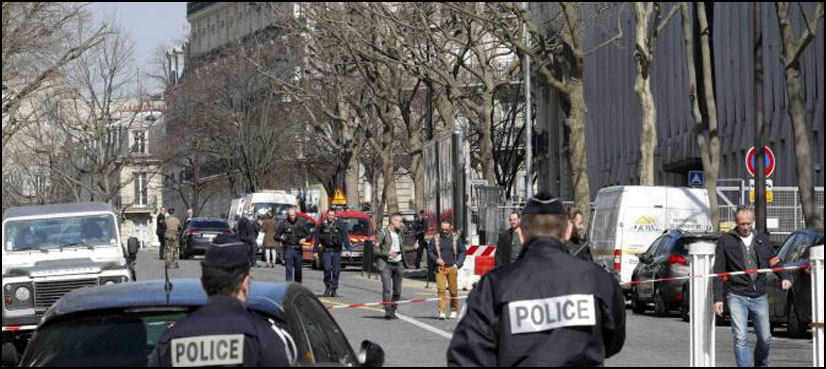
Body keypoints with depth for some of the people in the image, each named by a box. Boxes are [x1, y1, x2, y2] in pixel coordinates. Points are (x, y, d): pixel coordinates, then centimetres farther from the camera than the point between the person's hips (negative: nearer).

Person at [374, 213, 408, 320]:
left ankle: (393, 311, 15)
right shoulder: (383, 233, -6)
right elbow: (375, 250, -8)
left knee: (397, 290, 6)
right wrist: (388, 253, -21)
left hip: (398, 264, 6)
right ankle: (387, 311, -18)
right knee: (387, 288, -16)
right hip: (386, 264, -6)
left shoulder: (399, 233, 14)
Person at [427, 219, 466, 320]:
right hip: (440, 268, 0)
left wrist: (458, 264, -2)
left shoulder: (456, 238, 6)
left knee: (453, 290, 4)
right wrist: (436, 259, -6)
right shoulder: (435, 239, 7)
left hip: (452, 267, 0)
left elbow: (463, 252, 10)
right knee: (441, 289, -10)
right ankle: (442, 312, -12)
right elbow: (429, 251, 12)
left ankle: (454, 311, 20)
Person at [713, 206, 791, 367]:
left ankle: (761, 365, 30)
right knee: (741, 338, -12)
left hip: (759, 297, 3)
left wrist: (784, 277, 0)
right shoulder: (726, 241, 3)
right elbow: (718, 271, 1)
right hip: (737, 296, -3)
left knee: (765, 338, 6)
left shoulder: (763, 240, 12)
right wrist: (718, 298, -6)